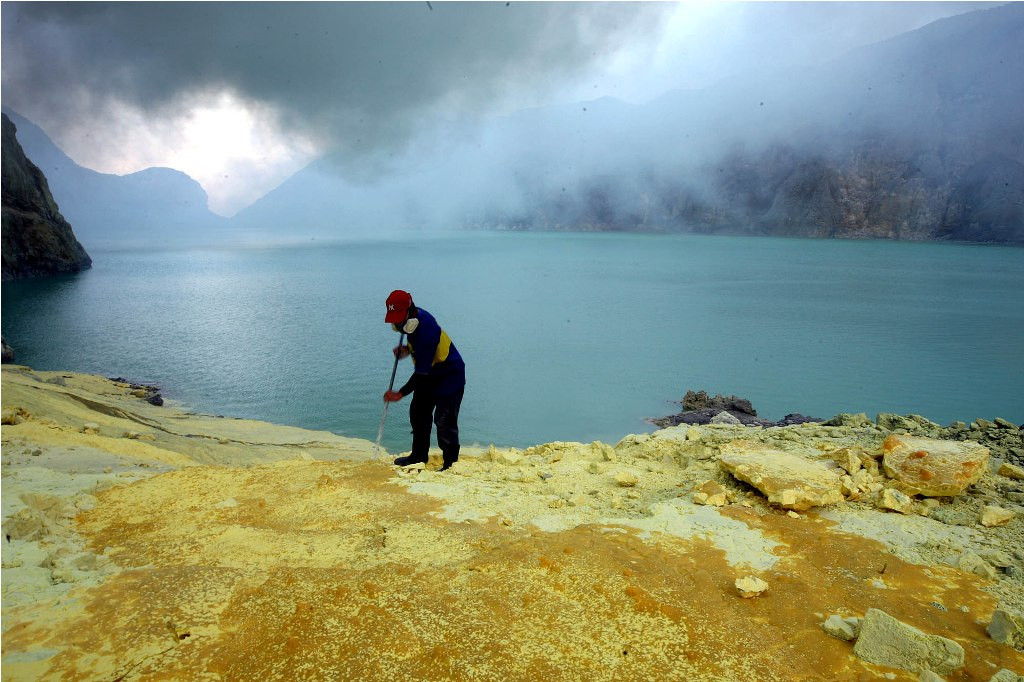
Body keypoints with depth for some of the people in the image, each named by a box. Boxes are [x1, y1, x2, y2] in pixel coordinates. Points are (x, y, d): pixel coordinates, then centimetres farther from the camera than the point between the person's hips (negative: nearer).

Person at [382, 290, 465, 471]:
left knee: (444, 421, -9)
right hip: (428, 376, 10)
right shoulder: (415, 318, -3)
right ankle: (419, 455, 30)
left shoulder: (426, 330, -33)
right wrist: (407, 349, -2)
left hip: (449, 377, -10)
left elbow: (422, 371, -30)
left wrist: (401, 393, -26)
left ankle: (451, 464, 4)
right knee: (418, 413, 15)